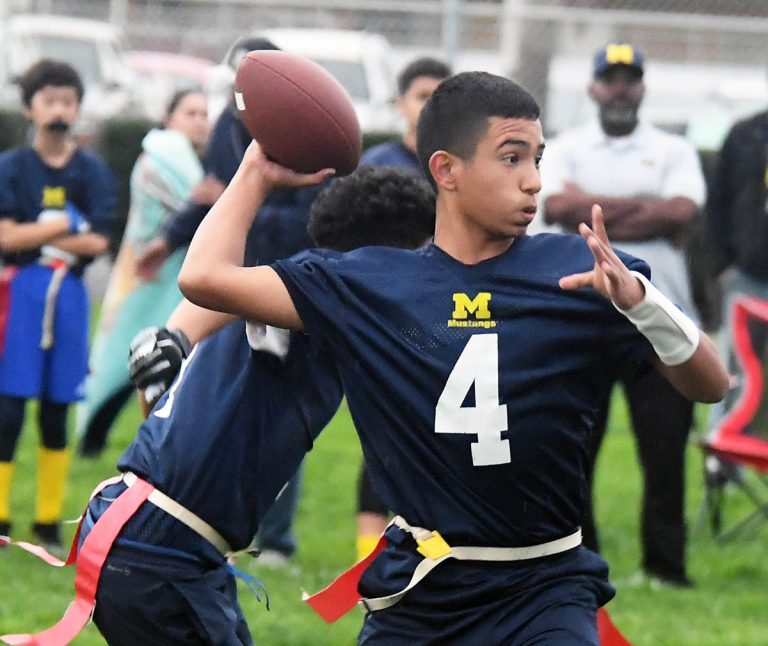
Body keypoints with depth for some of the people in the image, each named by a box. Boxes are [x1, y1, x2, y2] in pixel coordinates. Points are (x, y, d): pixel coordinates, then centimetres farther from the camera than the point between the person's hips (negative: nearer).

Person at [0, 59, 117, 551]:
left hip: (69, 293, 2)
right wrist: (69, 225, -9)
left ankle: (49, 519, 13)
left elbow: (98, 243, -5)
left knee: (57, 408, 7)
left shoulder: (94, 172, 5)